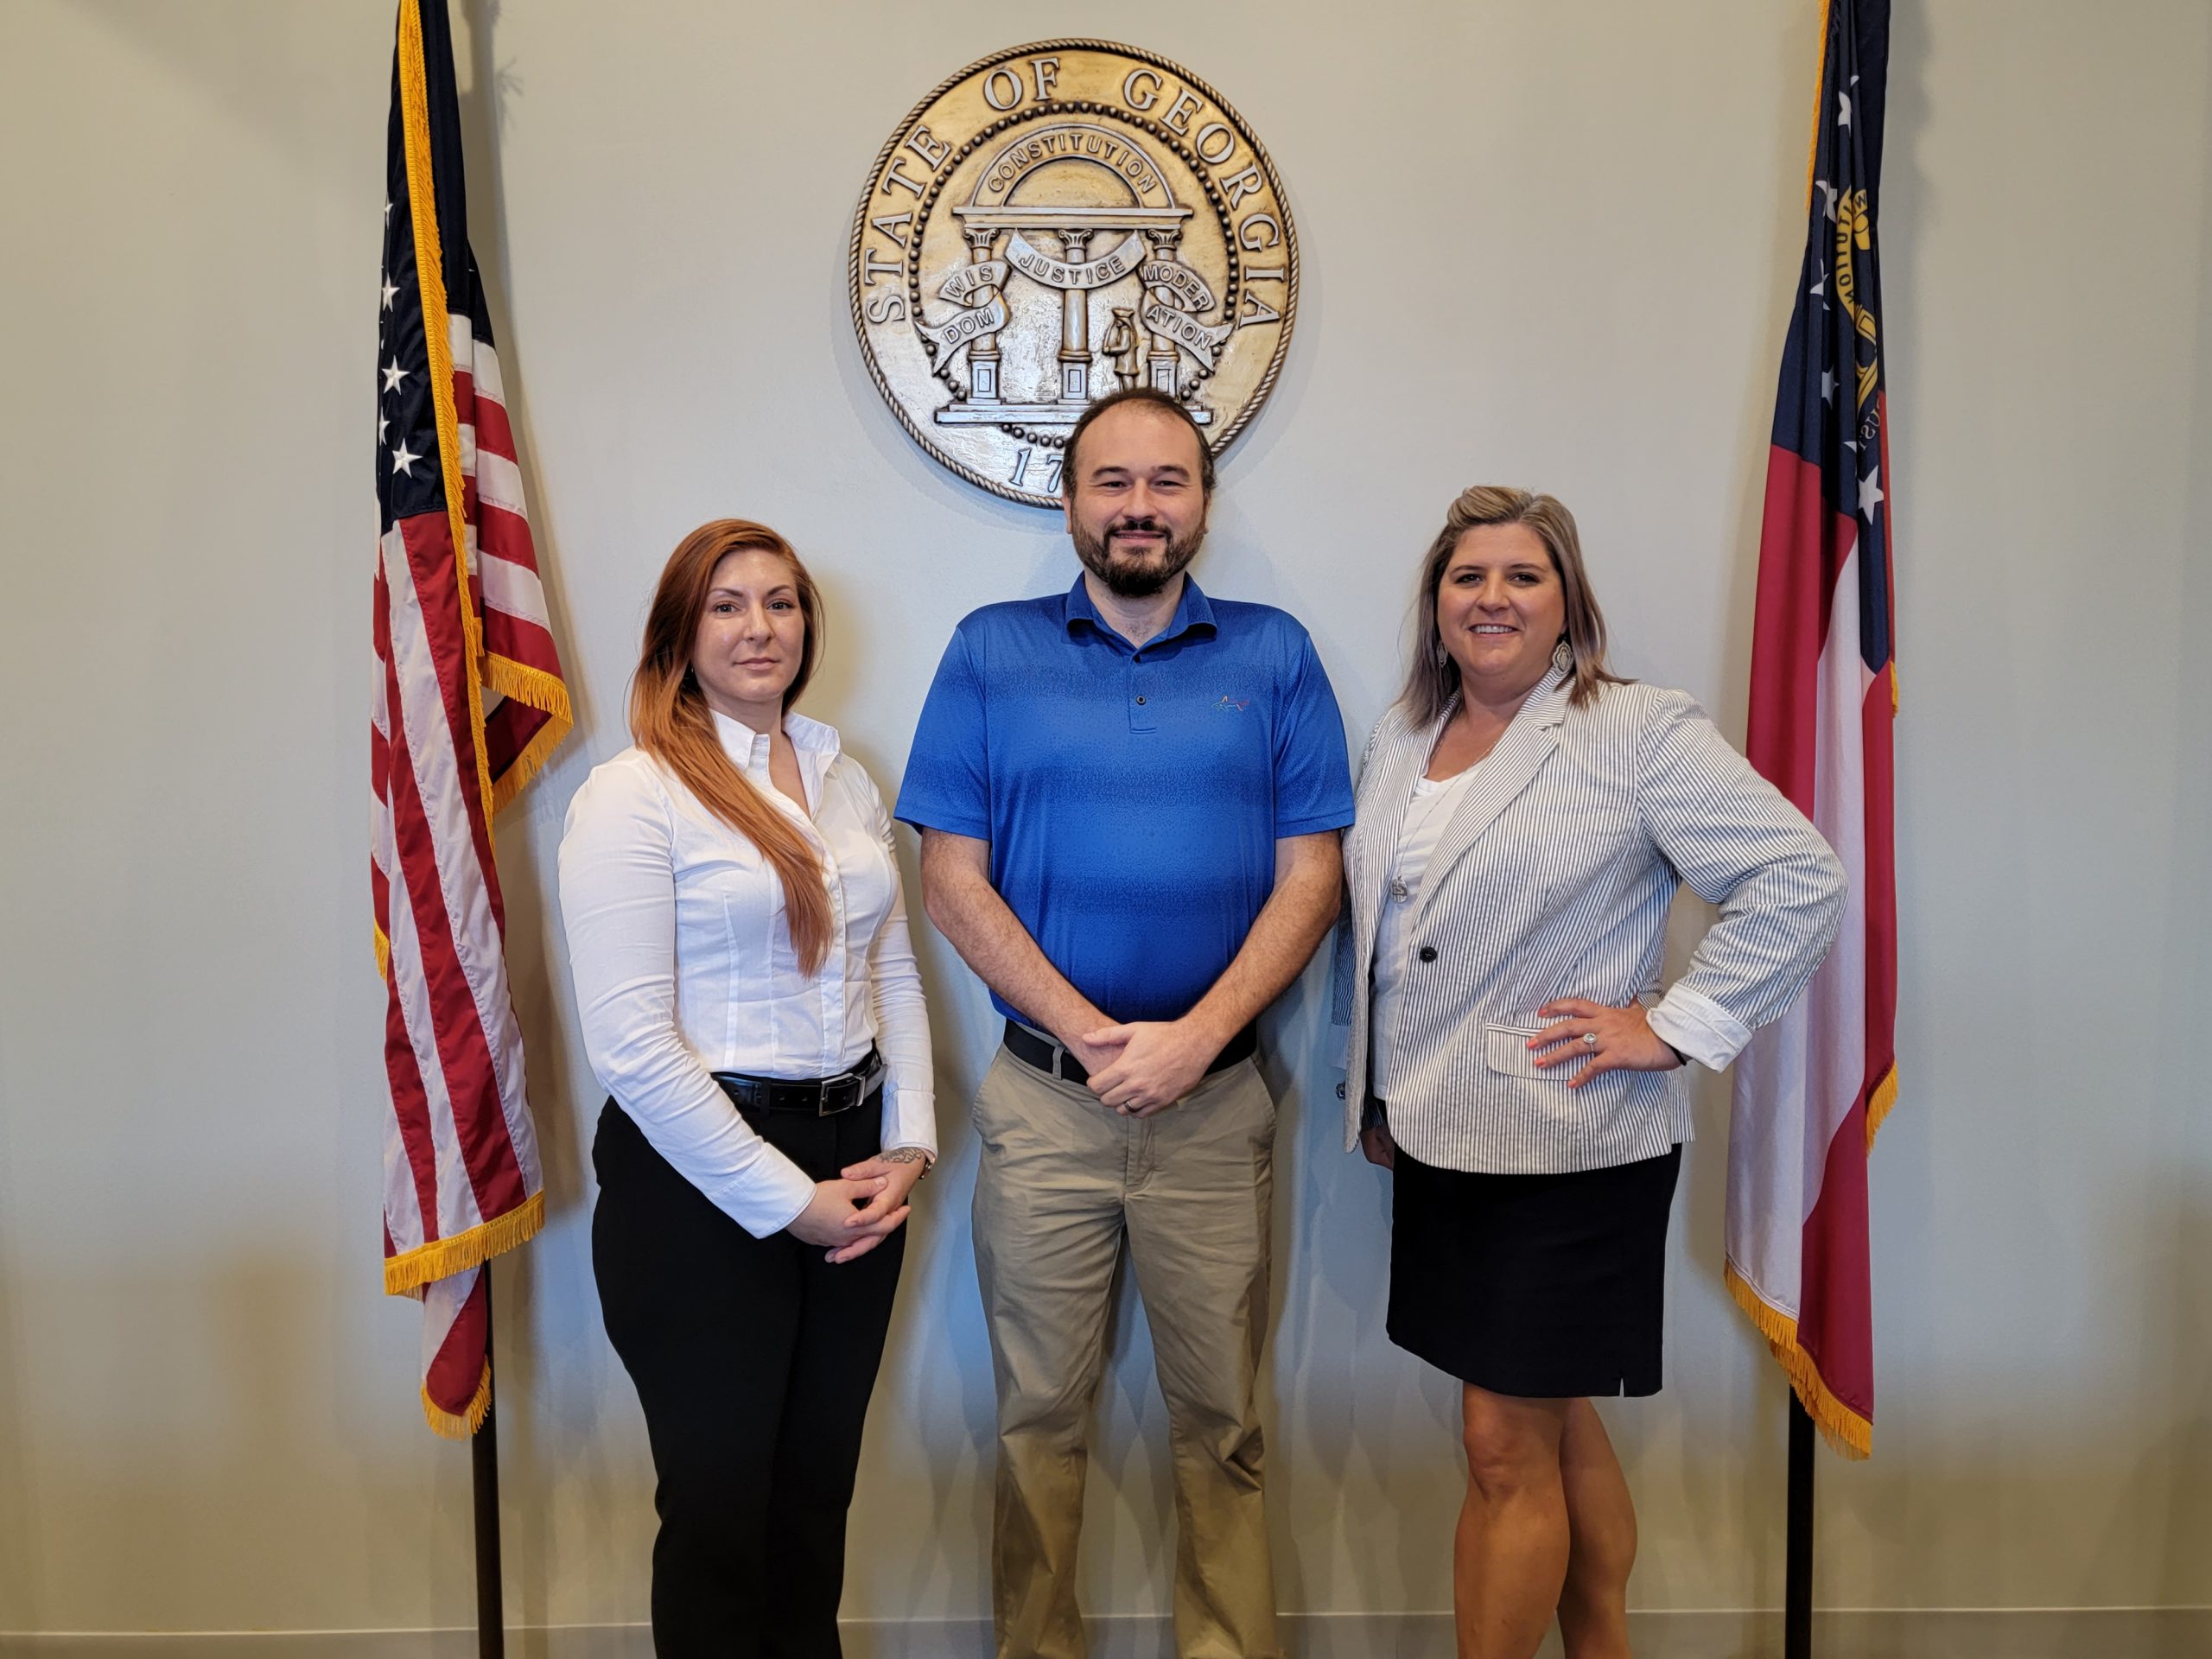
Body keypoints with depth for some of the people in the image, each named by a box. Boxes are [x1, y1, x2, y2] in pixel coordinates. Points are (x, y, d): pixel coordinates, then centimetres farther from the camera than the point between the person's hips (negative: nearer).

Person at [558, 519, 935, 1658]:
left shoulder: (846, 779, 10)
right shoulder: (634, 795, -11)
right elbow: (632, 1045, -16)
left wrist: (910, 1141, -1)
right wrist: (786, 1199, -14)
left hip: (852, 1162, 6)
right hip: (704, 1183, -5)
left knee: (818, 1489, 17)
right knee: (721, 1502, 10)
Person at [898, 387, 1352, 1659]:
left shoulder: (1275, 657, 3)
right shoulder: (991, 652, 2)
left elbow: (1310, 878, -1)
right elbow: (954, 877, -3)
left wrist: (1192, 1038, -13)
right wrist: (1090, 1032, -12)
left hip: (1217, 1101, 0)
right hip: (1042, 1101, 0)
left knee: (1221, 1418, 12)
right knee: (1041, 1413, 12)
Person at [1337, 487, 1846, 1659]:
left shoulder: (1643, 733, -9)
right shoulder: (1398, 741, 11)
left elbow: (1799, 878, -13)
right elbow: (1369, 931, 19)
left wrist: (1677, 1025, -15)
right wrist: (1369, 1095, 17)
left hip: (1566, 1149, -6)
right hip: (1438, 1139, 6)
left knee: (1507, 1443, 0)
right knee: (1556, 1424, 18)